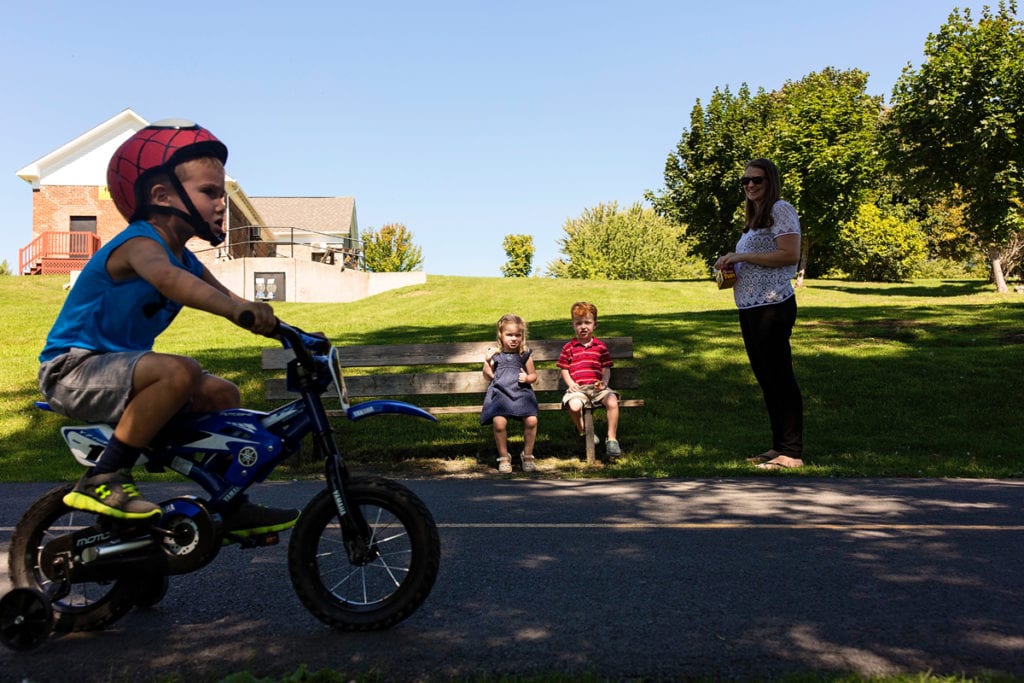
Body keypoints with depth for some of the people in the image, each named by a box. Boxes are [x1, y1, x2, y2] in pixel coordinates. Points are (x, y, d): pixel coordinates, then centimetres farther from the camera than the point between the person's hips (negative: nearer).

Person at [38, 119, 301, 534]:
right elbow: (165, 277, -43)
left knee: (222, 394, 6)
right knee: (179, 371, -34)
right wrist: (238, 309, -58)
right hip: (72, 369, -9)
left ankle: (232, 507, 11)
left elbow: (225, 298, 10)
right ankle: (102, 480, -23)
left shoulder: (186, 260, 9)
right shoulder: (141, 243, -20)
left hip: (114, 368, 9)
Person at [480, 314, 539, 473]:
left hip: (521, 393, 1)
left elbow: (533, 375, 18)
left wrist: (527, 378, -4)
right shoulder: (495, 353, 8)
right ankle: (503, 457, -1)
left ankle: (528, 455, 2)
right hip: (500, 393, -1)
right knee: (499, 421, -25)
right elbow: (489, 376, 11)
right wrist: (487, 362, -6)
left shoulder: (525, 354, 10)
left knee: (531, 420, -22)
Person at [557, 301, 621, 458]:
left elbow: (606, 368, 13)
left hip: (597, 386, 1)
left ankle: (612, 438, -14)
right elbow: (564, 369, 11)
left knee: (612, 402, -29)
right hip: (577, 388, -1)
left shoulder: (600, 346, 14)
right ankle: (584, 432, -3)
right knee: (574, 406, -34)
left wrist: (604, 382, -7)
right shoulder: (568, 347, 12)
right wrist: (570, 383, -7)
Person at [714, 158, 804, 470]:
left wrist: (741, 257, -14)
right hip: (749, 307, 10)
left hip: (771, 306, -10)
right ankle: (779, 446, 21)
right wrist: (733, 266, 10)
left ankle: (792, 453, -1)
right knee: (766, 377, 13)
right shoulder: (756, 217, 22)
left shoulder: (781, 210, -6)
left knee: (779, 376, -7)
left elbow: (790, 255, -18)